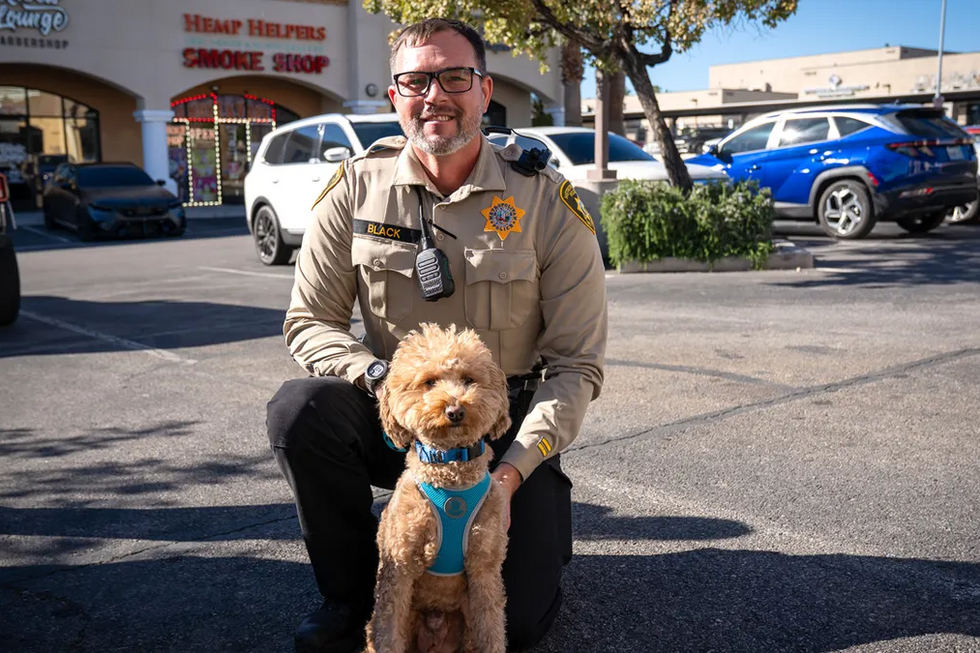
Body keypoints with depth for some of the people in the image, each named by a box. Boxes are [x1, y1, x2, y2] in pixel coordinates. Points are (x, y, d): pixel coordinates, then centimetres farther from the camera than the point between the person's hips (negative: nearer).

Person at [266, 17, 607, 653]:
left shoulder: (548, 202, -12)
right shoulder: (357, 187, -6)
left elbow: (577, 362, -10)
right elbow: (310, 321, -1)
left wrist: (516, 467, -22)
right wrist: (382, 376, -22)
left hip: (507, 424, -1)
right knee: (301, 409, -28)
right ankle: (355, 595, -3)